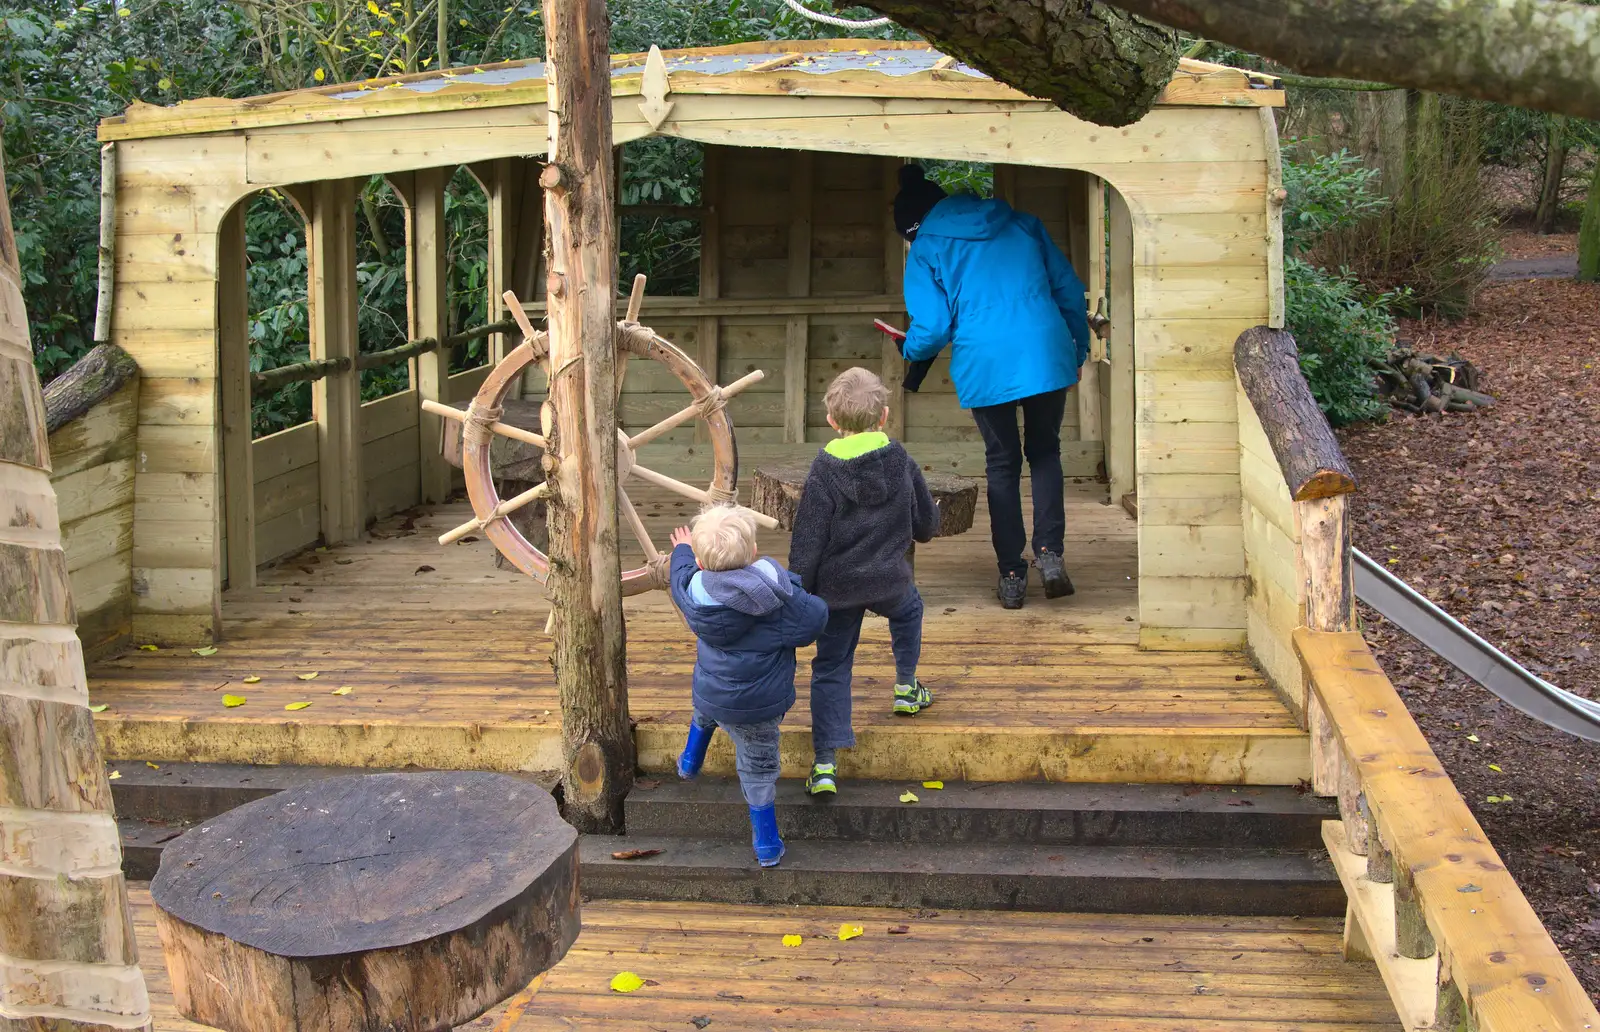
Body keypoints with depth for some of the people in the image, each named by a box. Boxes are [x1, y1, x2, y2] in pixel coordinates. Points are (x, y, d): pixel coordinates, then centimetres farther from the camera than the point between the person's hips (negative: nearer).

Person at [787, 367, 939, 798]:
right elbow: (927, 524, 10)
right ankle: (906, 688, 45)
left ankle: (825, 763, 0)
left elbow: (806, 544, -12)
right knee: (909, 610, 37)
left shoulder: (823, 475, -14)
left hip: (837, 588, -2)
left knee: (831, 669, 7)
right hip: (890, 581, 2)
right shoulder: (902, 463, -4)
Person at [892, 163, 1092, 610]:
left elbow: (932, 326, -1)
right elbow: (1069, 289, 14)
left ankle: (1012, 575, 13)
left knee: (1002, 463, 14)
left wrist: (910, 351, 20)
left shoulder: (925, 250, 7)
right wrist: (1079, 349, 24)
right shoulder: (1021, 224, 17)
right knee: (1044, 451, 19)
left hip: (984, 367, -2)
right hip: (1047, 356, 2)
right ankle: (1049, 552, 2)